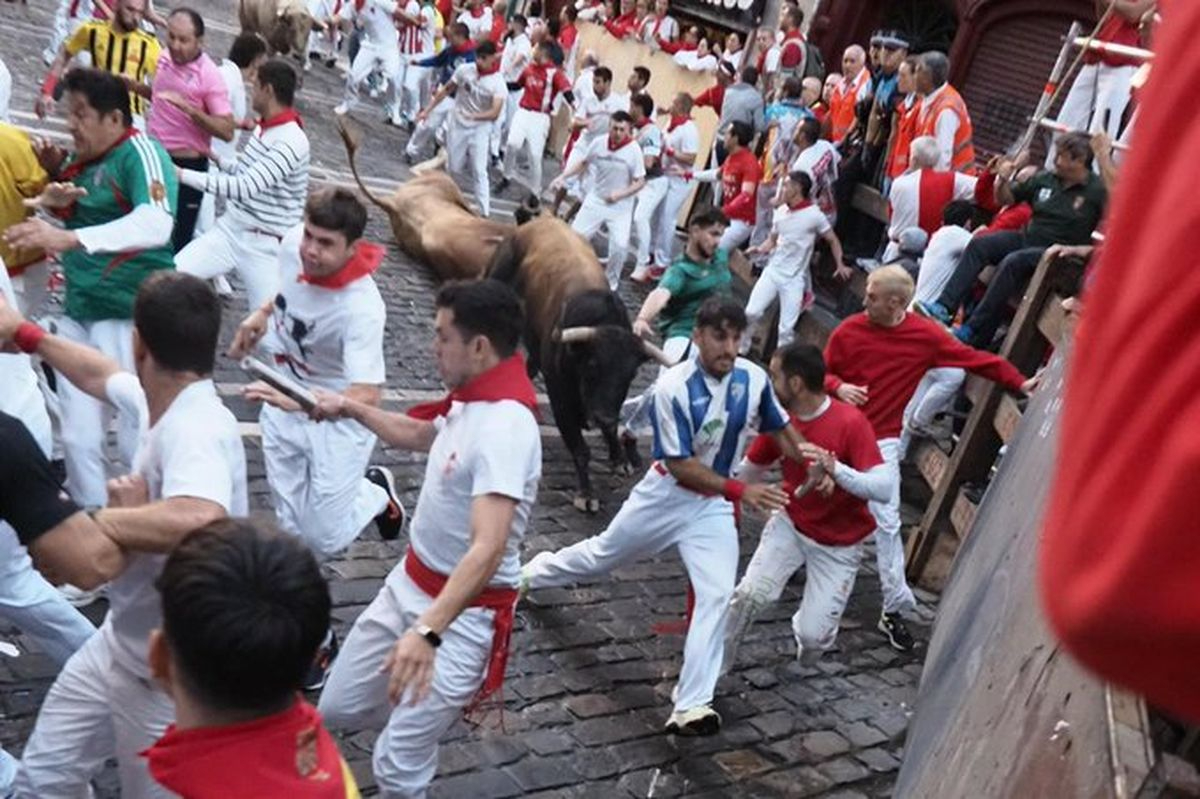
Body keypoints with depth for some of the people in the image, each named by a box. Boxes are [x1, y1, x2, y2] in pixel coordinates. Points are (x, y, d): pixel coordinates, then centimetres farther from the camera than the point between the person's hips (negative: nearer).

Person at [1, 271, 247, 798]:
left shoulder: (197, 431, -32)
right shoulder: (160, 400, -4)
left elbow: (199, 521, -54)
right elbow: (101, 374, 20)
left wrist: (103, 521, -36)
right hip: (118, 644, 9)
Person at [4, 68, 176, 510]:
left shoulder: (141, 153, -13)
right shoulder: (80, 157, 10)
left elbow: (156, 224, -31)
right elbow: (67, 220, 23)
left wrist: (69, 238, -41)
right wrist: (51, 201, 0)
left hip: (131, 316, -8)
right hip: (78, 312, 8)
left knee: (138, 439, -2)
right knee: (77, 437, 11)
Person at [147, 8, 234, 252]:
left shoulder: (209, 76, -17)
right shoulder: (164, 58, 3)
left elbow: (227, 131, -23)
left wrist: (188, 108, -31)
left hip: (187, 166, -7)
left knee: (177, 239, 1)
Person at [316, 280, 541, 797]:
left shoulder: (505, 428, -29)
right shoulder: (470, 399, 1)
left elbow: (488, 550, -39)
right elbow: (419, 435, 25)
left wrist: (427, 631, -48)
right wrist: (351, 410, 23)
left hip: (464, 612, -9)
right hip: (409, 583, 9)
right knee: (338, 709, 21)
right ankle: (426, 711, 46)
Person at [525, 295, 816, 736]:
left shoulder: (754, 378, -13)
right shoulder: (673, 387, -26)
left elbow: (779, 427, 4)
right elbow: (680, 465, -25)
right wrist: (741, 490, -33)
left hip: (714, 505, 3)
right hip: (666, 493, -2)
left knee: (717, 595, -12)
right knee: (603, 555, 19)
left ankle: (691, 706, -6)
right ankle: (536, 571, 50)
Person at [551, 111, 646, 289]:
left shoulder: (634, 150, -16)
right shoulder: (598, 143, -8)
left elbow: (640, 182, -13)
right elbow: (582, 163, 9)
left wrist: (620, 194, -27)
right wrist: (562, 176, -1)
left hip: (621, 207, -3)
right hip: (595, 200, 3)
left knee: (620, 245, -14)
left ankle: (610, 283, 8)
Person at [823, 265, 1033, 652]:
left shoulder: (925, 335, -8)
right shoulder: (848, 331, -7)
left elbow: (973, 358, -4)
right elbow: (822, 371, 2)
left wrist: (1018, 382, -7)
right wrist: (838, 387, -20)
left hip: (882, 441, -1)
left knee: (887, 523, -2)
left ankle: (894, 608, 7)